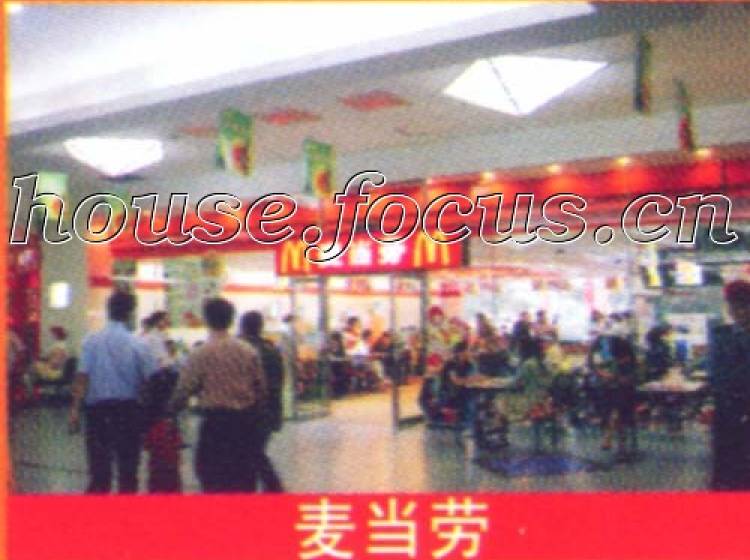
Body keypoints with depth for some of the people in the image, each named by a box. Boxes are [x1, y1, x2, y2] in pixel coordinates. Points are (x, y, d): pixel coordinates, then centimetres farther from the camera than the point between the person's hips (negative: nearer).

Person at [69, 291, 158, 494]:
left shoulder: (91, 340, -4)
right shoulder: (137, 344, -7)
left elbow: (82, 377, -9)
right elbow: (152, 378, -6)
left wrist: (75, 409, -5)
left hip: (97, 408, 1)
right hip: (128, 408, -1)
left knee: (99, 469, 7)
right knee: (127, 468, 9)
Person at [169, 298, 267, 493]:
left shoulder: (199, 355, -9)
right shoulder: (249, 351, 1)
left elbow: (184, 391, -7)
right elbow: (261, 389, 5)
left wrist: (171, 407, 13)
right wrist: (258, 417, 19)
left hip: (215, 420, -3)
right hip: (247, 421, 4)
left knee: (214, 480, 4)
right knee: (244, 480, 13)